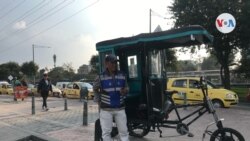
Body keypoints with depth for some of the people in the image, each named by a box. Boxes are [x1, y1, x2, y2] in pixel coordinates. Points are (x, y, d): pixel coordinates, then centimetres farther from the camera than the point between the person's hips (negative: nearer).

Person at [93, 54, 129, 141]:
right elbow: (94, 89, 7)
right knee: (106, 132, 6)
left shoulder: (122, 76, 4)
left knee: (124, 131, 11)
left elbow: (126, 88, 13)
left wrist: (125, 91, -7)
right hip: (106, 109, -3)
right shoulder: (101, 77, -6)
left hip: (120, 108, 3)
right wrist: (98, 91, -10)